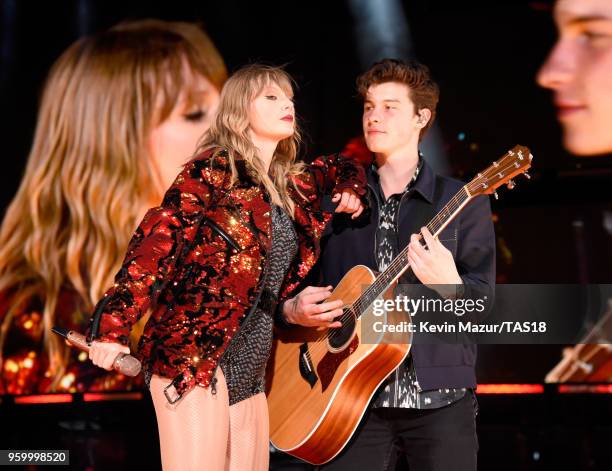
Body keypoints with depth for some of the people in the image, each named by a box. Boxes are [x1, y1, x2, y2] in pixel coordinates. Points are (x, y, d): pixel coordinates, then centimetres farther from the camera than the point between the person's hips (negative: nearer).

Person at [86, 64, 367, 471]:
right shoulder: (215, 171, -3)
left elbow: (338, 168, 40)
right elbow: (158, 239, -14)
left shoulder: (292, 185, 18)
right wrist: (114, 325, -24)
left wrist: (350, 192, 16)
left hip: (249, 368, 8)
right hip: (193, 355, -8)